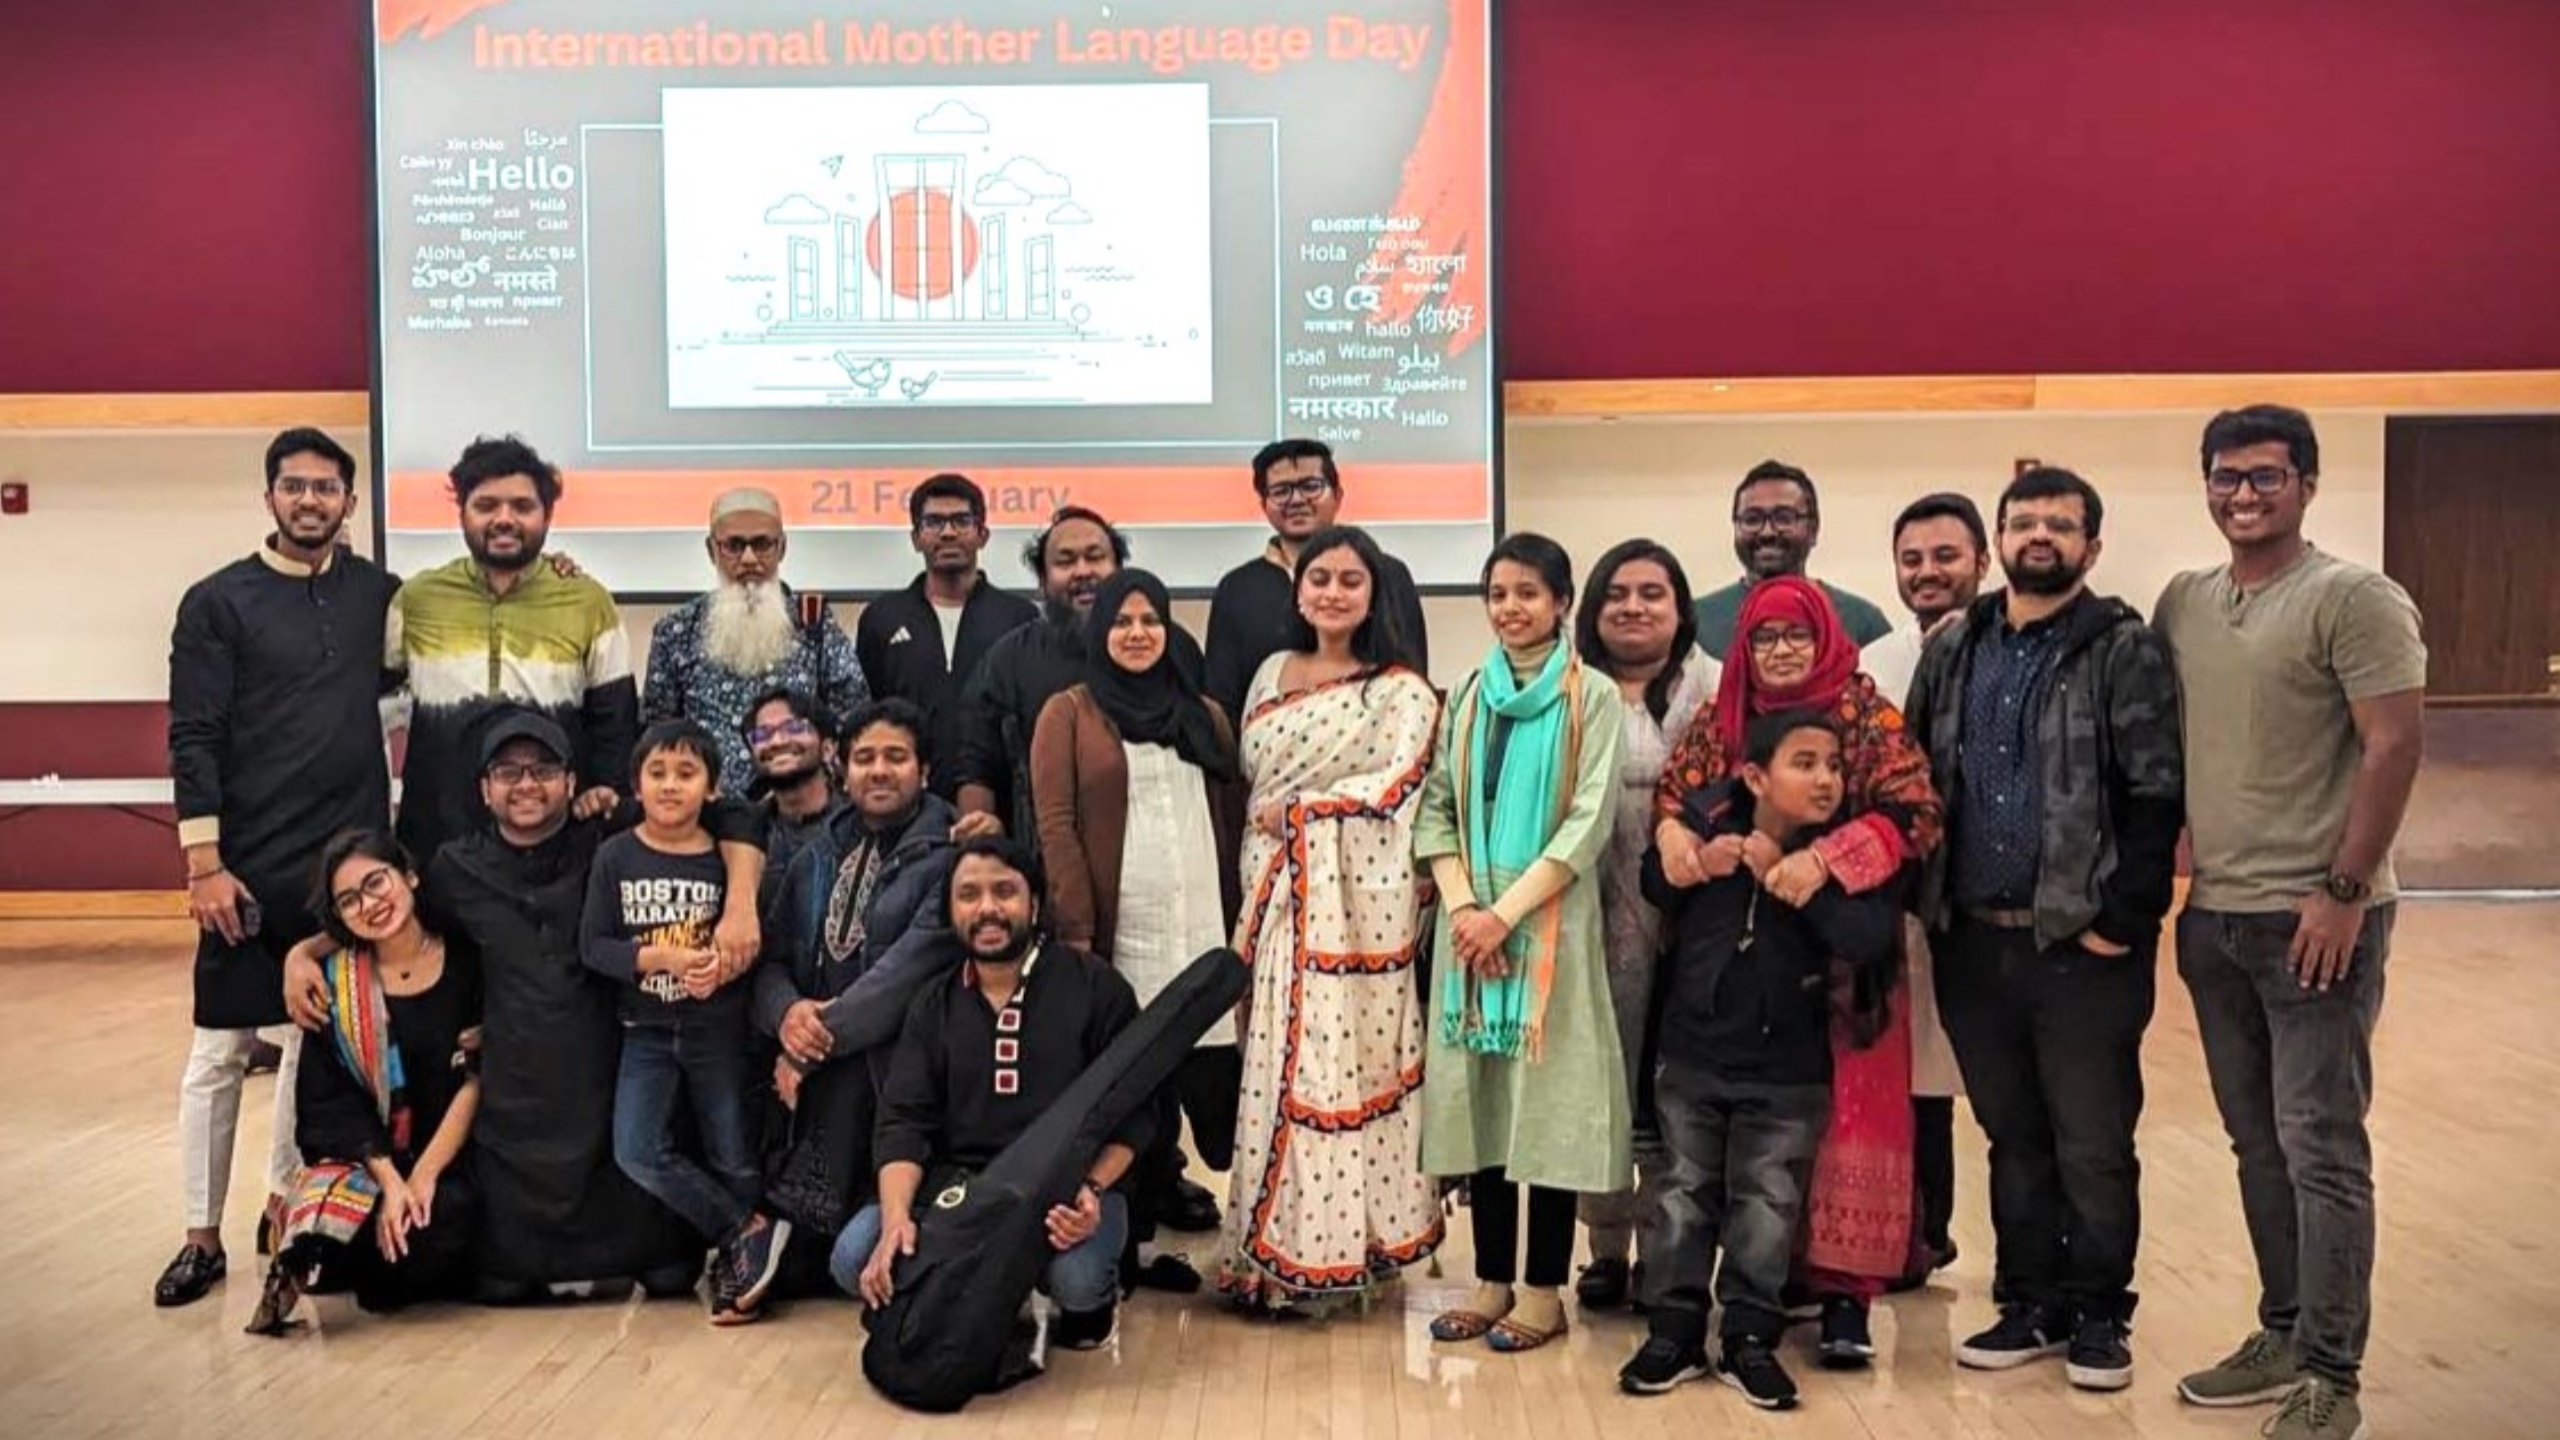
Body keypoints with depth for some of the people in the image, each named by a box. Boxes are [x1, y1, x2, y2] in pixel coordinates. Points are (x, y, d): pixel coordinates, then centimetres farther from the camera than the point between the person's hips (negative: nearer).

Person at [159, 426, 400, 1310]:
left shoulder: (378, 593, 7)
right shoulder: (218, 602, -3)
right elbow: (193, 740, -7)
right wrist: (204, 862, -13)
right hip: (251, 865, -3)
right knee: (220, 1049, 2)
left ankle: (286, 1207, 26)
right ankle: (203, 1236, 14)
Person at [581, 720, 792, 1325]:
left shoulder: (727, 858, -6)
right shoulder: (615, 856, -3)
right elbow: (592, 946, -6)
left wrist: (724, 964, -23)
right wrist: (661, 957, -19)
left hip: (718, 1030, -1)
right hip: (647, 1031, 1)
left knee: (733, 1158, 5)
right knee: (637, 1153, -11)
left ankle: (736, 1265, 24)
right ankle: (748, 1232, 2)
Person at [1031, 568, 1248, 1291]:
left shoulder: (1204, 715, 17)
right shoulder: (1068, 712, 5)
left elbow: (1233, 820, 15)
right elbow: (1056, 824, -3)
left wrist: (1242, 921, 7)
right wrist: (1076, 930, -11)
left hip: (1204, 930, 4)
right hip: (1117, 932, -3)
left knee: (1211, 1079, -5)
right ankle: (1134, 1238, 12)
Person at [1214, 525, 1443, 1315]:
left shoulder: (1401, 689, -2)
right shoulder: (1272, 674, 16)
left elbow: (1396, 784, -13)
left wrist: (1297, 812, -9)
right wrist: (1253, 884, 9)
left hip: (1353, 901, -5)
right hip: (1273, 894, 5)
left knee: (1341, 1063, -4)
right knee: (1273, 1065, 5)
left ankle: (1328, 1247, 5)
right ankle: (1274, 1243, 14)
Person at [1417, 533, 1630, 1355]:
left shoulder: (1593, 697, -1)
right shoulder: (1469, 695, 11)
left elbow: (1590, 822, -9)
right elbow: (1436, 809, 8)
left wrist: (1505, 913, -15)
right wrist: (1460, 905, -8)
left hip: (1550, 924, -4)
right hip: (1471, 922, 4)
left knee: (1548, 1094, -1)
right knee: (1478, 1093, 6)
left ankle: (1543, 1289, 8)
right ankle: (1492, 1279, 16)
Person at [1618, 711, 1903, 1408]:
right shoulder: (1706, 818, -11)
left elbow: (1873, 941, -26)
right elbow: (1653, 886, 5)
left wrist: (1804, 886, -31)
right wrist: (1697, 863, -15)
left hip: (1787, 1070, -1)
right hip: (1690, 1054, 1)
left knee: (1769, 1205, 8)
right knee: (1683, 1194, 11)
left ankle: (1750, 1338, 21)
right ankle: (1674, 1331, 22)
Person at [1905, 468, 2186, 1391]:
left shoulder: (2124, 650, -4)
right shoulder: (1952, 651, 11)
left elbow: (2156, 796, -10)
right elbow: (1914, 780, 14)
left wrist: (2123, 920, -16)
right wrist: (1922, 902, 7)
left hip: (2082, 945, -4)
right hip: (1972, 941, 5)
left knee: (2094, 1146, 6)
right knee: (2012, 1138, 15)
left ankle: (2099, 1314, 22)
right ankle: (2032, 1305, 27)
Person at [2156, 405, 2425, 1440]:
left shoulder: (2353, 600, -9)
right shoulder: (2182, 603, 10)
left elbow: (2393, 748, -14)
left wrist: (2343, 893, -16)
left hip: (2314, 919, -6)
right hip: (2212, 917, 6)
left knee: (2320, 1149, -1)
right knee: (2257, 1144, 14)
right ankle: (2284, 1335, 27)